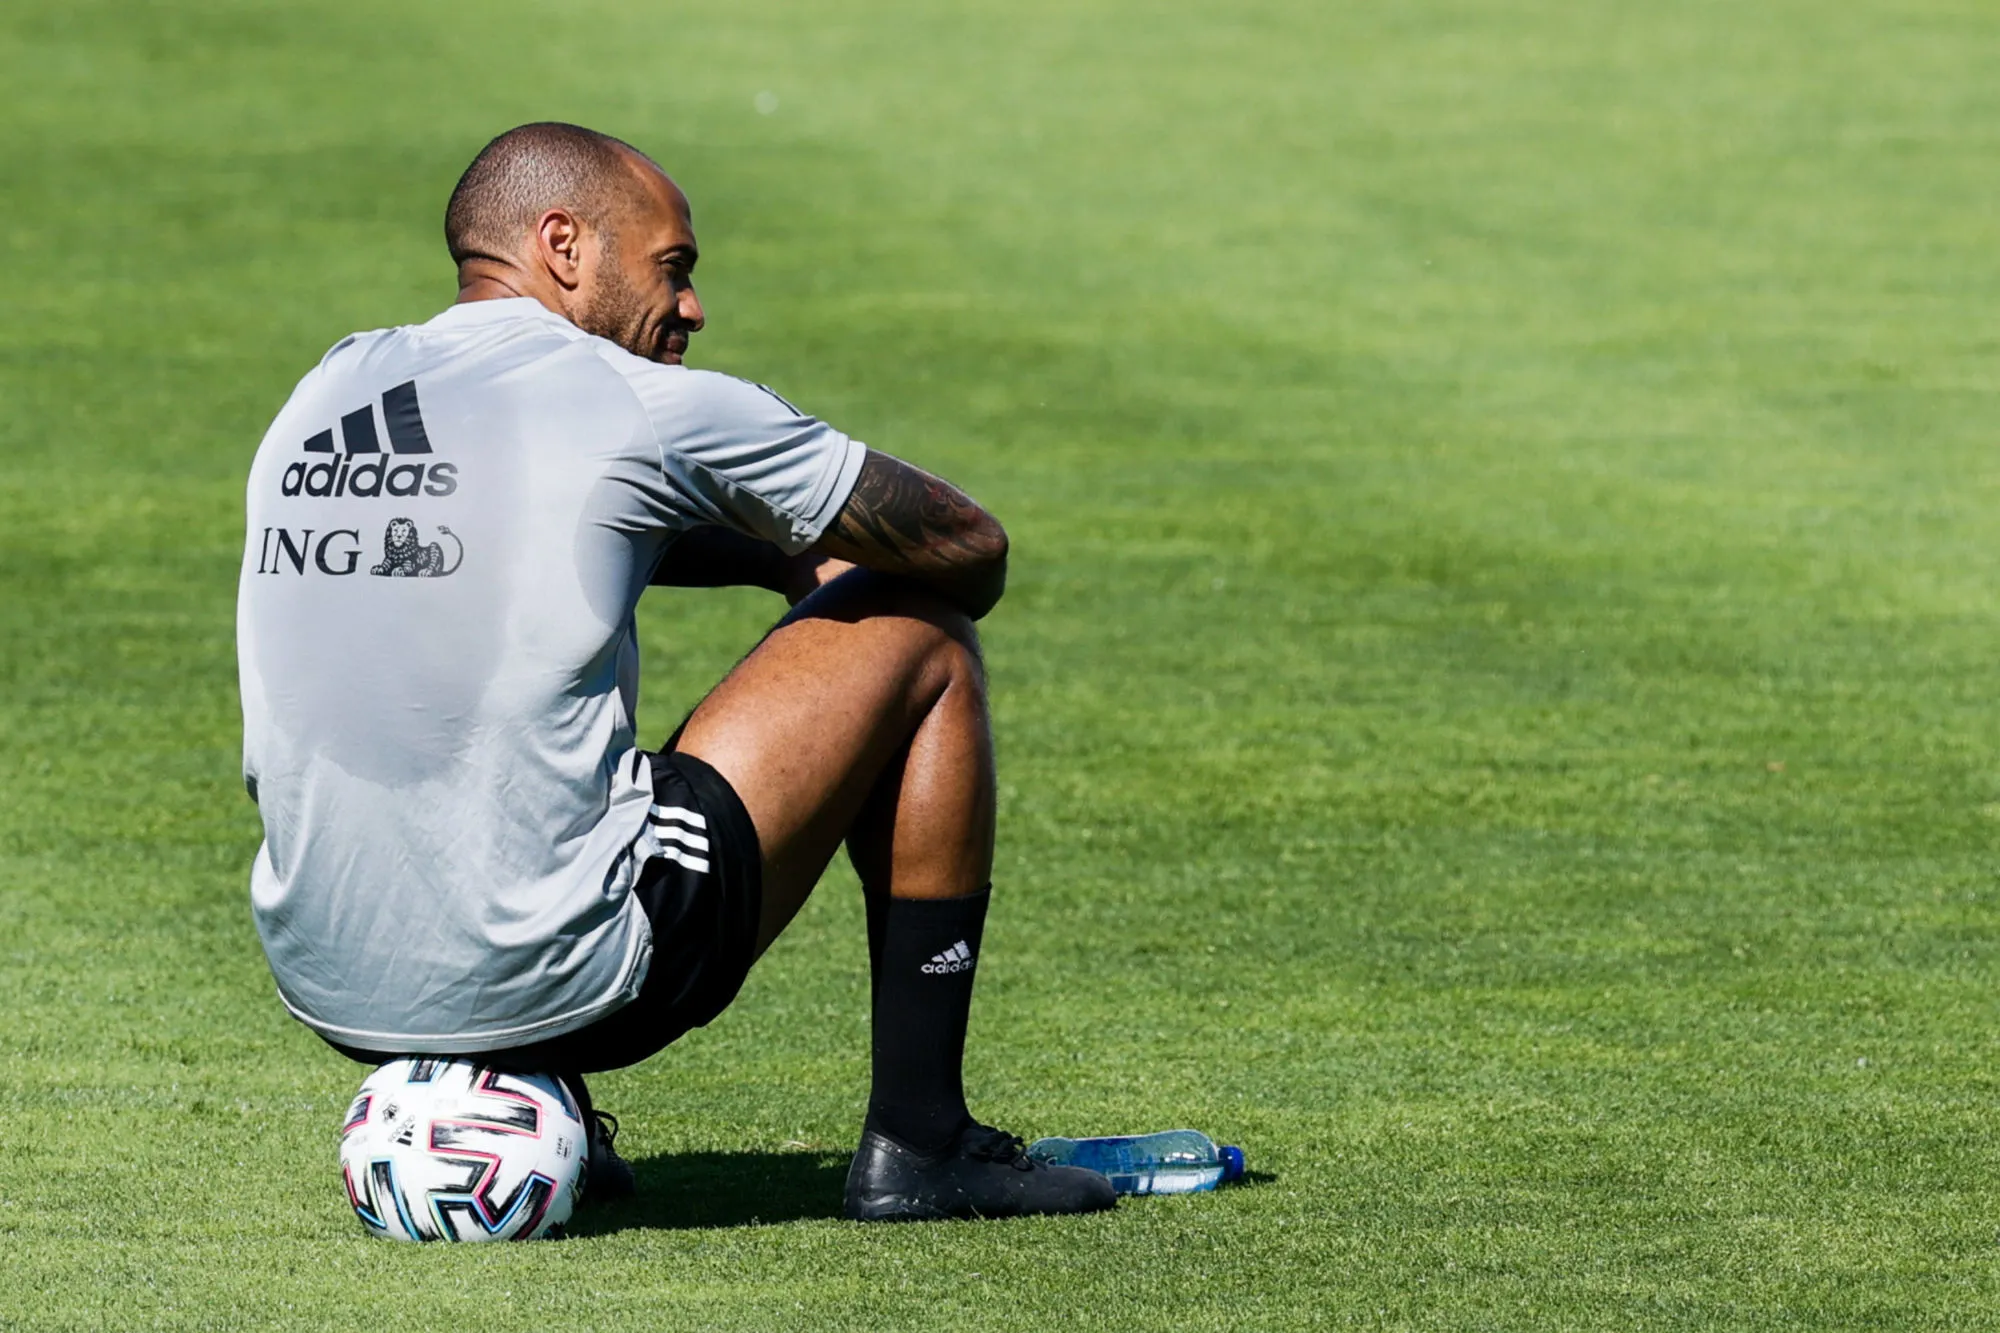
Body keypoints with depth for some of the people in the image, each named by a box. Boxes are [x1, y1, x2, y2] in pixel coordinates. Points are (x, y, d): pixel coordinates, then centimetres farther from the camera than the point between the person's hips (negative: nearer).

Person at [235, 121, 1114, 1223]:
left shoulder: (327, 392, 13)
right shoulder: (645, 407, -5)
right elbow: (969, 552, 9)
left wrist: (788, 562, 30)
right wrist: (834, 573, 31)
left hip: (325, 995, 7)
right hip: (553, 988, -7)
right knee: (924, 647, 12)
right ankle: (918, 1143, 16)